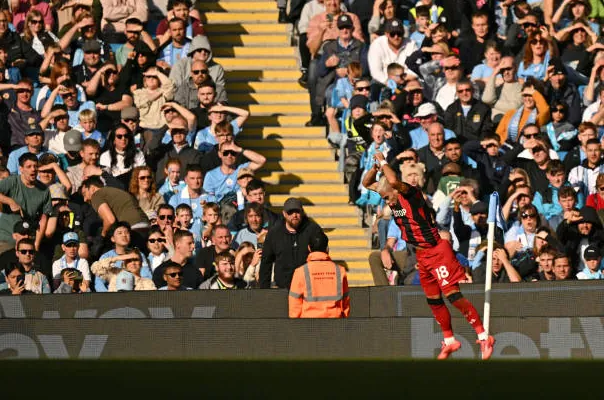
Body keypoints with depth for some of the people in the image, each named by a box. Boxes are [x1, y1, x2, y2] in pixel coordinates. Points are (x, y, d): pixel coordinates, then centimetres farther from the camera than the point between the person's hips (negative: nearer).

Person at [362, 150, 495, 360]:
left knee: (452, 294, -15)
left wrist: (383, 162, -21)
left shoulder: (412, 195, -18)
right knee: (433, 300, 12)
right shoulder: (394, 200, 5)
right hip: (421, 255, 9)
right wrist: (375, 168, -5)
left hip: (437, 251, -9)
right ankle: (449, 341, 24)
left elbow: (394, 181, -37)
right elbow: (367, 184, 15)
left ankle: (483, 336, -13)